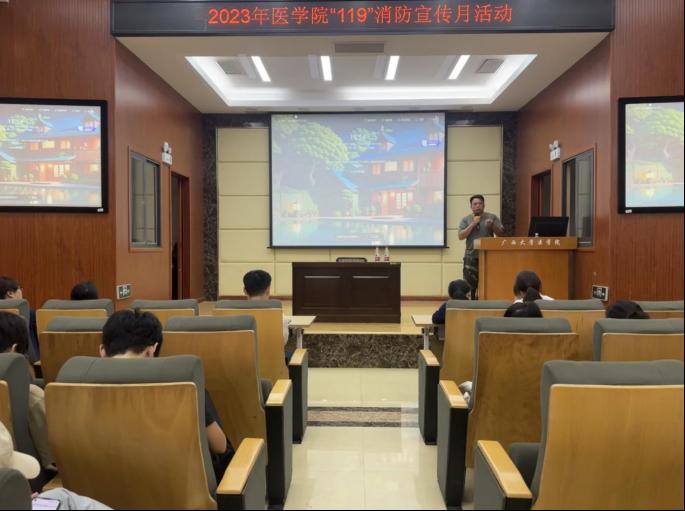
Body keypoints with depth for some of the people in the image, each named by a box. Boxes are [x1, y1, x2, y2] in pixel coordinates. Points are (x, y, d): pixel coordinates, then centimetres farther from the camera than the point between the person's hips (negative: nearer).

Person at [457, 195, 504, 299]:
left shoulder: (492, 217, 7)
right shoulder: (466, 219, 8)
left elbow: (501, 234, 3)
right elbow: (461, 236, -3)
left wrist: (492, 226, -14)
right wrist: (472, 224, -10)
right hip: (471, 257, 0)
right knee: (470, 285, -1)